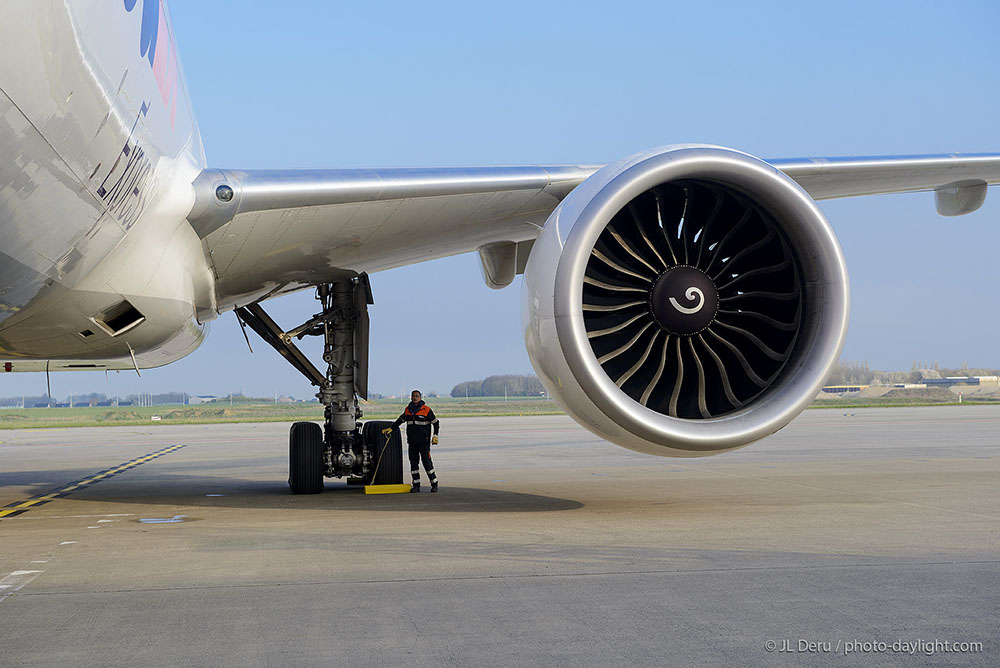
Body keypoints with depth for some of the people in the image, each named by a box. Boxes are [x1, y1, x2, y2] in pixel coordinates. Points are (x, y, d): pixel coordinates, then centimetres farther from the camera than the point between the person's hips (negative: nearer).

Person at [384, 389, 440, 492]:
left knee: (427, 462, -7)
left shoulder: (426, 410, -3)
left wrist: (435, 436, -9)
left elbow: (436, 423, 1)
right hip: (412, 441, 5)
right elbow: (400, 420, 26)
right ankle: (416, 485, 8)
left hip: (424, 441, -5)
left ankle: (434, 484, 1)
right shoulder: (408, 410, 11)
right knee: (413, 462, 3)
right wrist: (391, 428, 21)